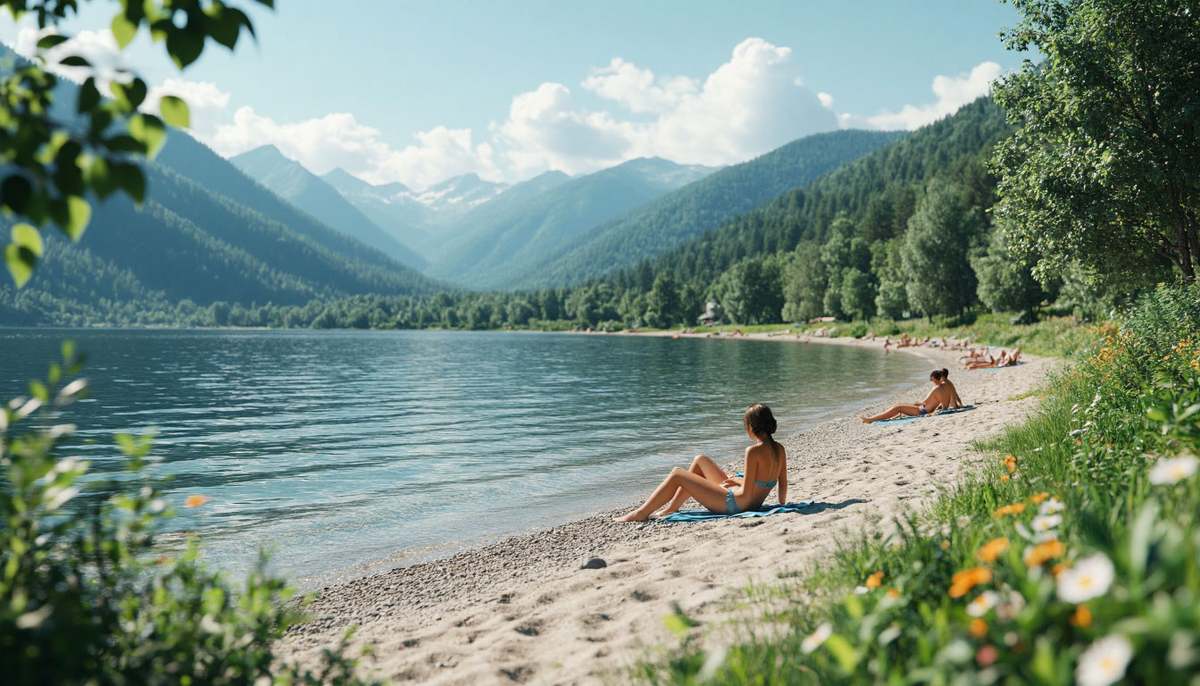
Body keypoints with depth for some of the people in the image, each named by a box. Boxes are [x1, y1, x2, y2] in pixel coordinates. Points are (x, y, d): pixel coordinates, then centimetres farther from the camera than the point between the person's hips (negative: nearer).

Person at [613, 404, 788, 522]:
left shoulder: (754, 451, -25)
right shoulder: (779, 449, -2)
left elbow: (746, 494, -25)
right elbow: (783, 484, 5)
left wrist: (738, 480, -6)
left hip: (732, 503, -9)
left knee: (676, 475, 0)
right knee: (700, 460, 21)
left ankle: (641, 513, 12)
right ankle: (673, 507, 28)